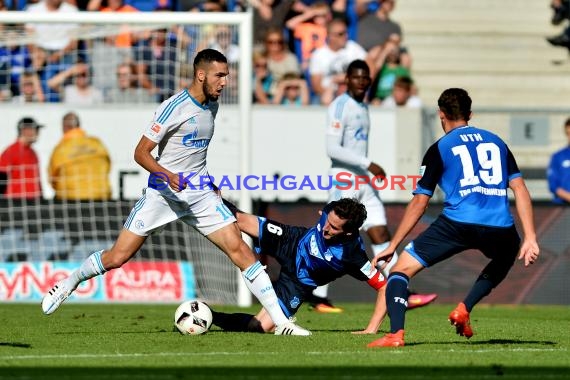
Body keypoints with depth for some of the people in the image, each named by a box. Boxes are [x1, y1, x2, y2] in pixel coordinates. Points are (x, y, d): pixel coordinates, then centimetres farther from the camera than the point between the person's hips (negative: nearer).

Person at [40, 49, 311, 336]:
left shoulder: (212, 106, 9)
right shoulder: (174, 107, -14)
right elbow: (141, 153, -14)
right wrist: (168, 175, -29)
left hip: (200, 194, 5)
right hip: (163, 194, -5)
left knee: (238, 248, -10)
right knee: (117, 257, -5)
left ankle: (281, 321, -10)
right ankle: (70, 282, 25)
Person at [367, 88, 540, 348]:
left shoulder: (439, 149, 12)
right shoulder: (496, 142, 22)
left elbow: (420, 203, 9)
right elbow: (520, 189, 13)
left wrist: (392, 246, 15)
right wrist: (530, 237, 10)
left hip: (457, 224, -3)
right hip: (498, 229, 3)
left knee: (401, 269, 8)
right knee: (505, 259, 38)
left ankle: (396, 334, -13)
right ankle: (464, 310, 20)